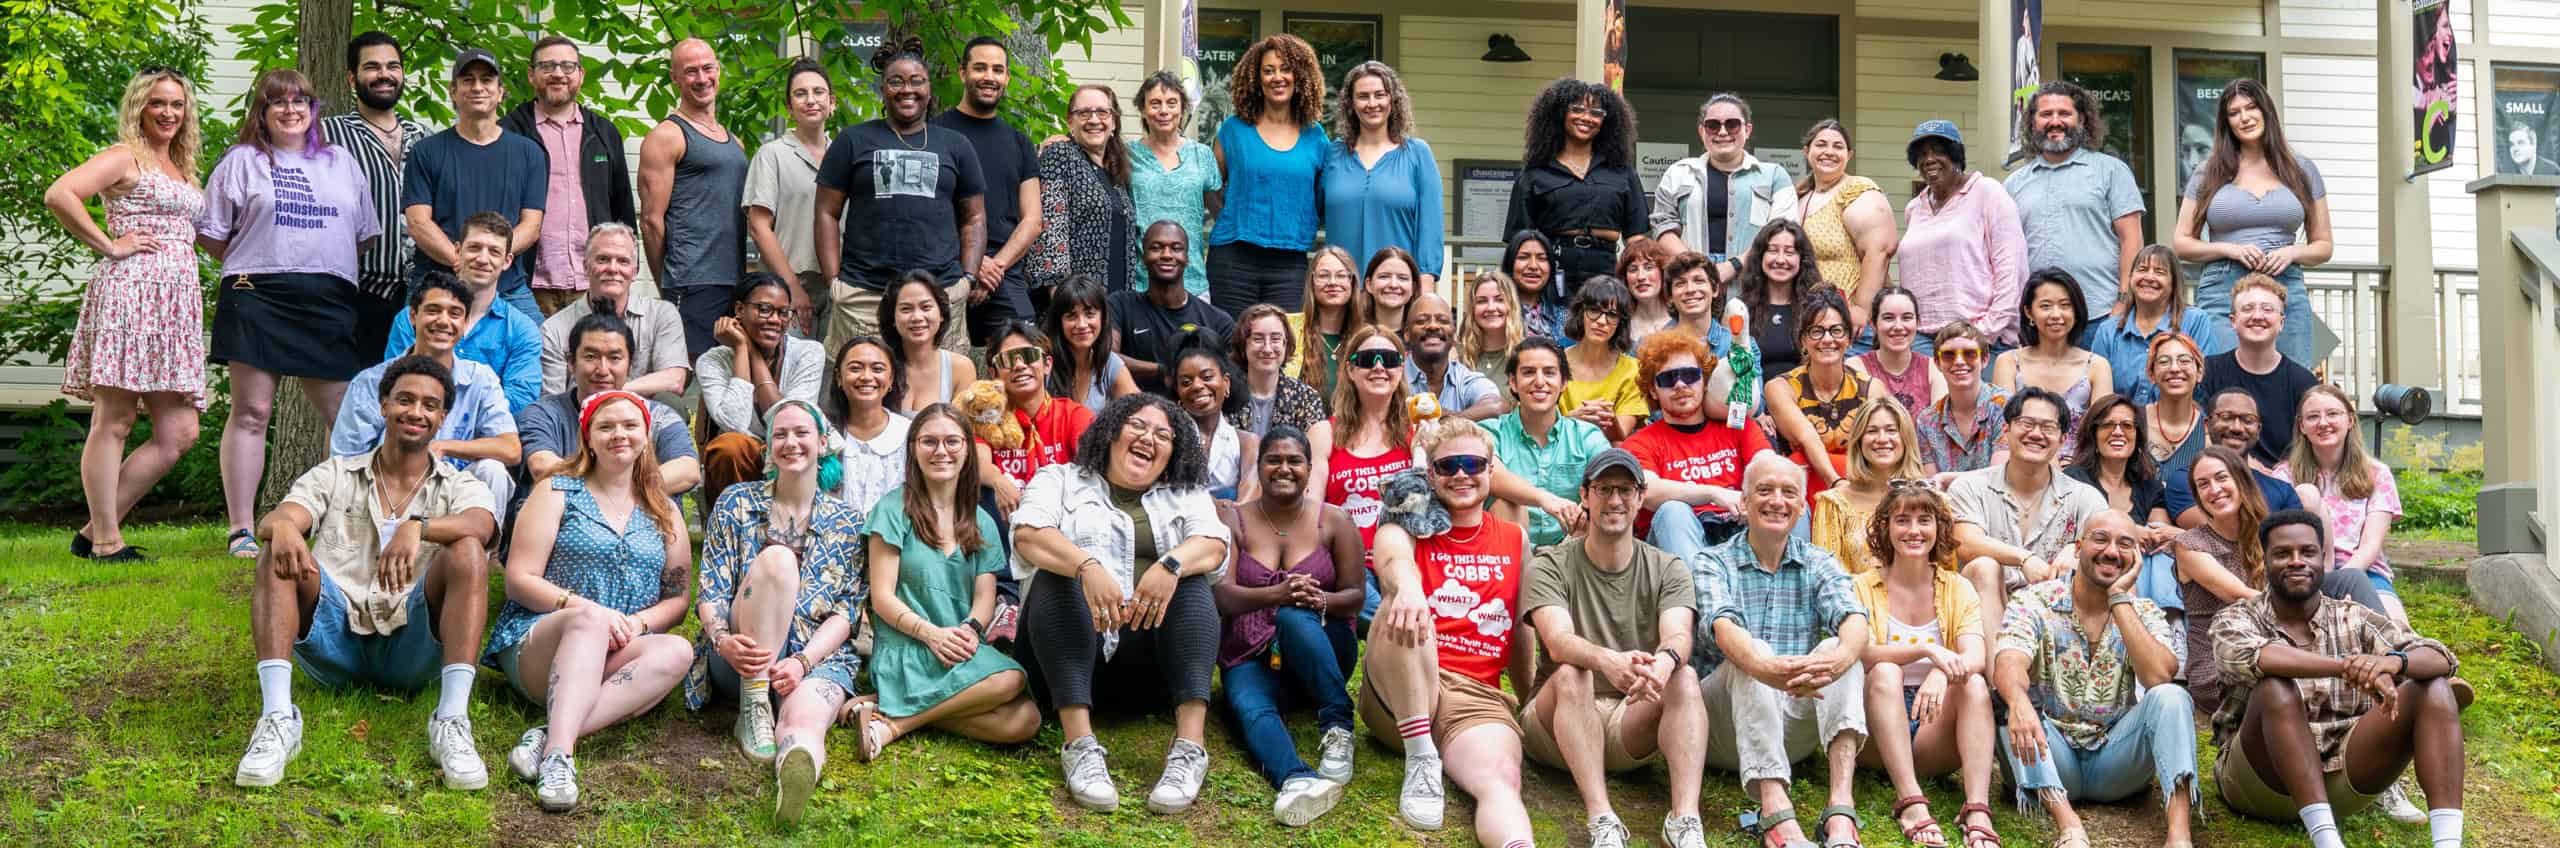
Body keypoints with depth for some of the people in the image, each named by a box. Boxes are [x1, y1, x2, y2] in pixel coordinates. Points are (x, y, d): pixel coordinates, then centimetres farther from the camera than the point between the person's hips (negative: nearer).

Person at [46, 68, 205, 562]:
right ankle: (106, 541, -3)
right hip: (130, 289, -8)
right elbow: (59, 195, -14)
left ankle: (94, 532, 8)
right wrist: (109, 246, -11)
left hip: (178, 303, 8)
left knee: (180, 433, 2)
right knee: (114, 420, -5)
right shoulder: (125, 157, 0)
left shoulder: (182, 169, 24)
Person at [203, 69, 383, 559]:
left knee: (345, 414, 0)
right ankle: (241, 529, -3)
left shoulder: (341, 164, 19)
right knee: (251, 412, -5)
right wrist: (249, 263, 3)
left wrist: (327, 264, 10)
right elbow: (209, 234, 8)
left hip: (328, 300, 3)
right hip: (258, 296, -3)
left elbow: (366, 233, 21)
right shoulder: (242, 161, 10)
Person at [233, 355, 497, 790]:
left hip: (412, 647, -1)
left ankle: (451, 722, -34)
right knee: (278, 550, -21)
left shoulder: (460, 488, 13)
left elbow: (480, 525, -13)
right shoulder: (335, 476, 17)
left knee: (467, 550, -24)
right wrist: (284, 526, -30)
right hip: (335, 639, 1)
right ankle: (277, 718, -33)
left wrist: (417, 526, -35)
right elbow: (271, 521, -2)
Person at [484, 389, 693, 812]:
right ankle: (558, 755, -56)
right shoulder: (557, 492, 9)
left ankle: (549, 735, -44)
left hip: (617, 658, 3)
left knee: (677, 651, -31)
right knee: (589, 622, -38)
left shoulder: (664, 512, 19)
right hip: (535, 646, -3)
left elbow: (678, 598, 14)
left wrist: (638, 622, -9)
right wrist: (584, 607, -15)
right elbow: (519, 581, 0)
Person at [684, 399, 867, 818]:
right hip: (743, 657, 0)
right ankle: (753, 710, -28)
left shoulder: (846, 522, 10)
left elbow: (847, 611, 3)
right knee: (778, 559, -28)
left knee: (803, 721, -38)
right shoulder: (735, 503, 10)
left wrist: (803, 661, -16)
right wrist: (722, 638, -20)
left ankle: (797, 769, -76)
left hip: (819, 657, 0)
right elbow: (710, 590, 3)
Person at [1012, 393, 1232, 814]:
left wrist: (1171, 565, -27)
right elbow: (1028, 535, -9)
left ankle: (1190, 747, -40)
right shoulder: (1060, 480, 13)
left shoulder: (1187, 495, 18)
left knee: (1191, 581, -23)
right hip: (1069, 646, -1)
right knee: (1056, 574, -27)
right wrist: (1088, 567, -29)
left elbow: (1214, 545, -3)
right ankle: (1080, 746, -42)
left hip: (1152, 648, 1)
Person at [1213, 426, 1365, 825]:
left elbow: (1356, 595, 2)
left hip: (1318, 647, 0)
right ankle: (1298, 779, -64)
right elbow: (1221, 596, -6)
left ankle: (1338, 727, -36)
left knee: (1293, 618, -36)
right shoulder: (1234, 521, 6)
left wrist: (1320, 601, -22)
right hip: (1251, 658, 0)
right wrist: (1278, 593, -27)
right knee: (1250, 708, -35)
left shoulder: (1334, 521, 6)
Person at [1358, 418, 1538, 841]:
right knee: (1404, 610, -34)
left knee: (1501, 782, -33)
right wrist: (1407, 587, -45)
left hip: (1478, 696, 1)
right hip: (1398, 696, -1)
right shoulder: (1407, 529, 7)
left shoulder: (1515, 540, 17)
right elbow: (1394, 561, -20)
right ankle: (1422, 759, -34)